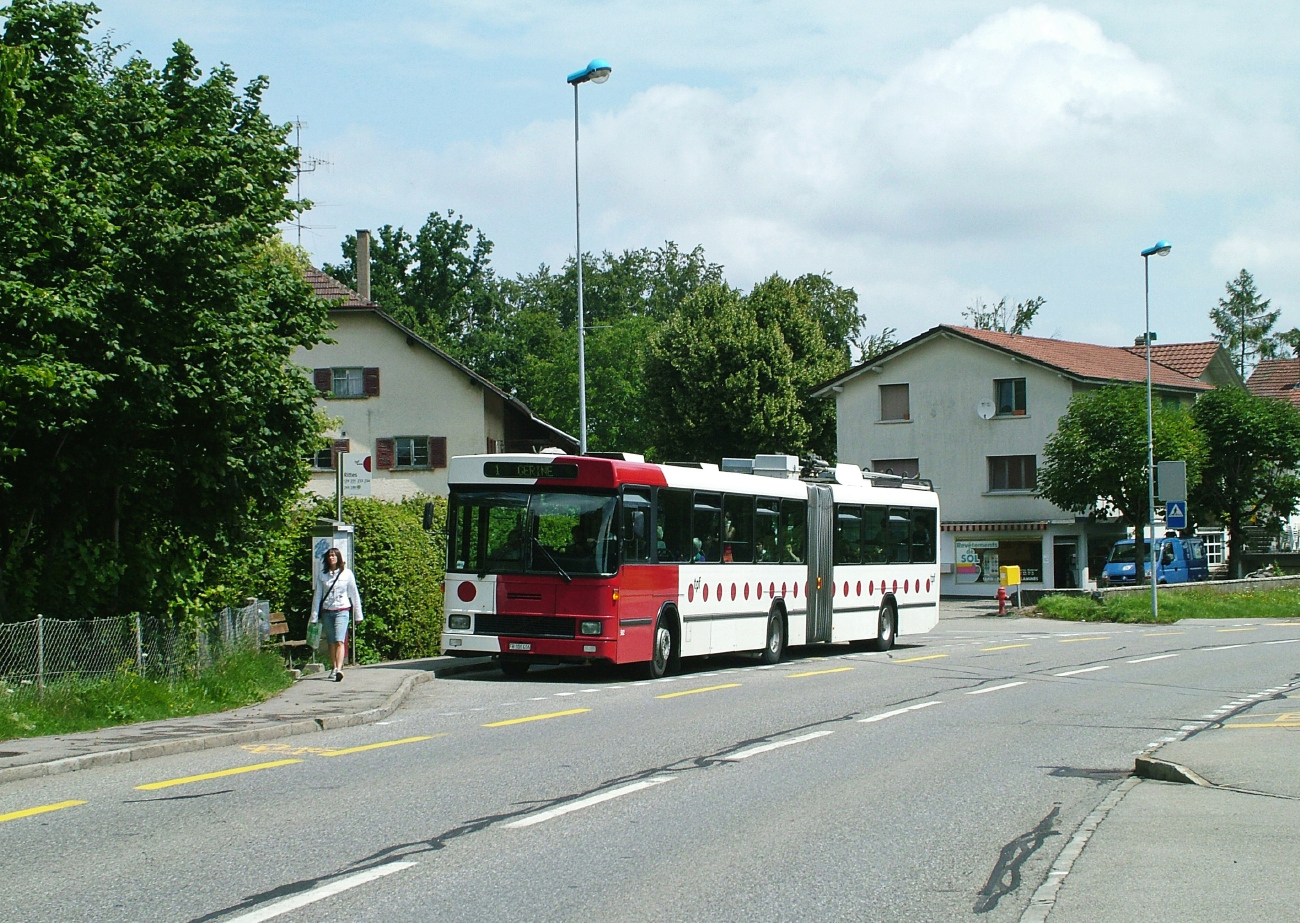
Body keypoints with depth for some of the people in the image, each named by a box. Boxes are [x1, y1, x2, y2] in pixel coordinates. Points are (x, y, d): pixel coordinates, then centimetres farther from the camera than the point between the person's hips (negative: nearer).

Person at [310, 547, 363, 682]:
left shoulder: (346, 574, 3)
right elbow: (317, 596, 9)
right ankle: (334, 668, 19)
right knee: (331, 642, 7)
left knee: (339, 641, -16)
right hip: (327, 612, 3)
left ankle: (339, 669, -27)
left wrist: (358, 615, 8)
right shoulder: (322, 576, 6)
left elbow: (354, 594, 7)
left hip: (342, 611, -3)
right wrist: (314, 616, 6)